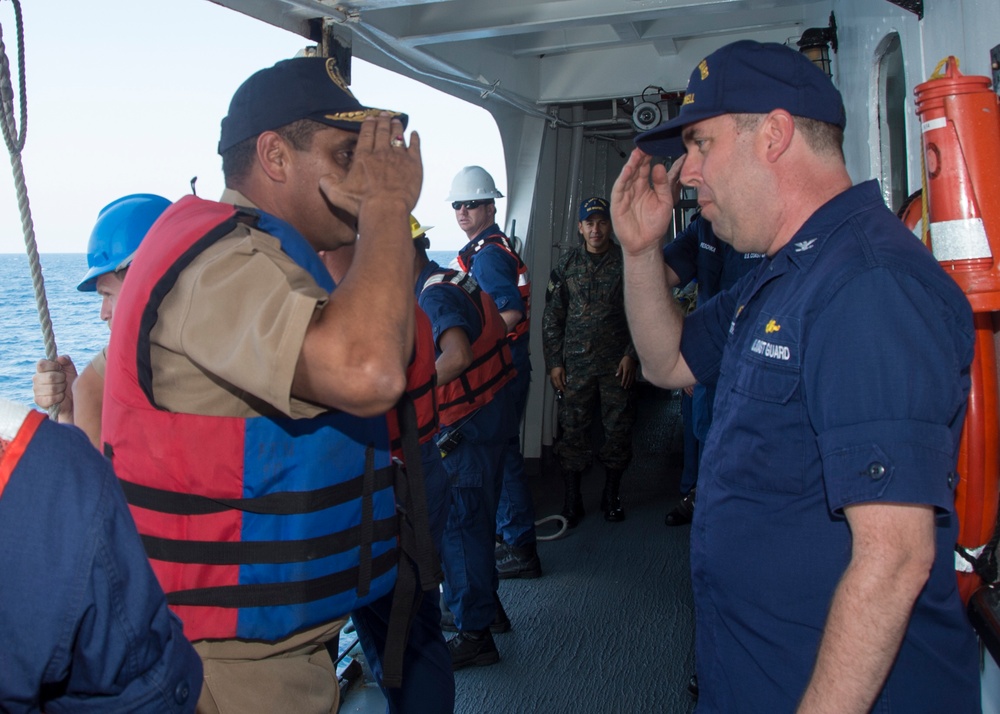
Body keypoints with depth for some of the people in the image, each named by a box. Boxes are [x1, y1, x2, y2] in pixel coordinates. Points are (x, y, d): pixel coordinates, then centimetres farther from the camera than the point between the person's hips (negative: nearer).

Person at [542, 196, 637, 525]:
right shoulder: (566, 265, 6)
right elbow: (552, 316, 8)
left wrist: (631, 354, -5)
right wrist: (554, 362, 2)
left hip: (616, 364, -1)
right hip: (575, 364, 1)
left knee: (619, 429, 5)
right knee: (573, 430, 2)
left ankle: (611, 495, 22)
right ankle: (572, 500, 14)